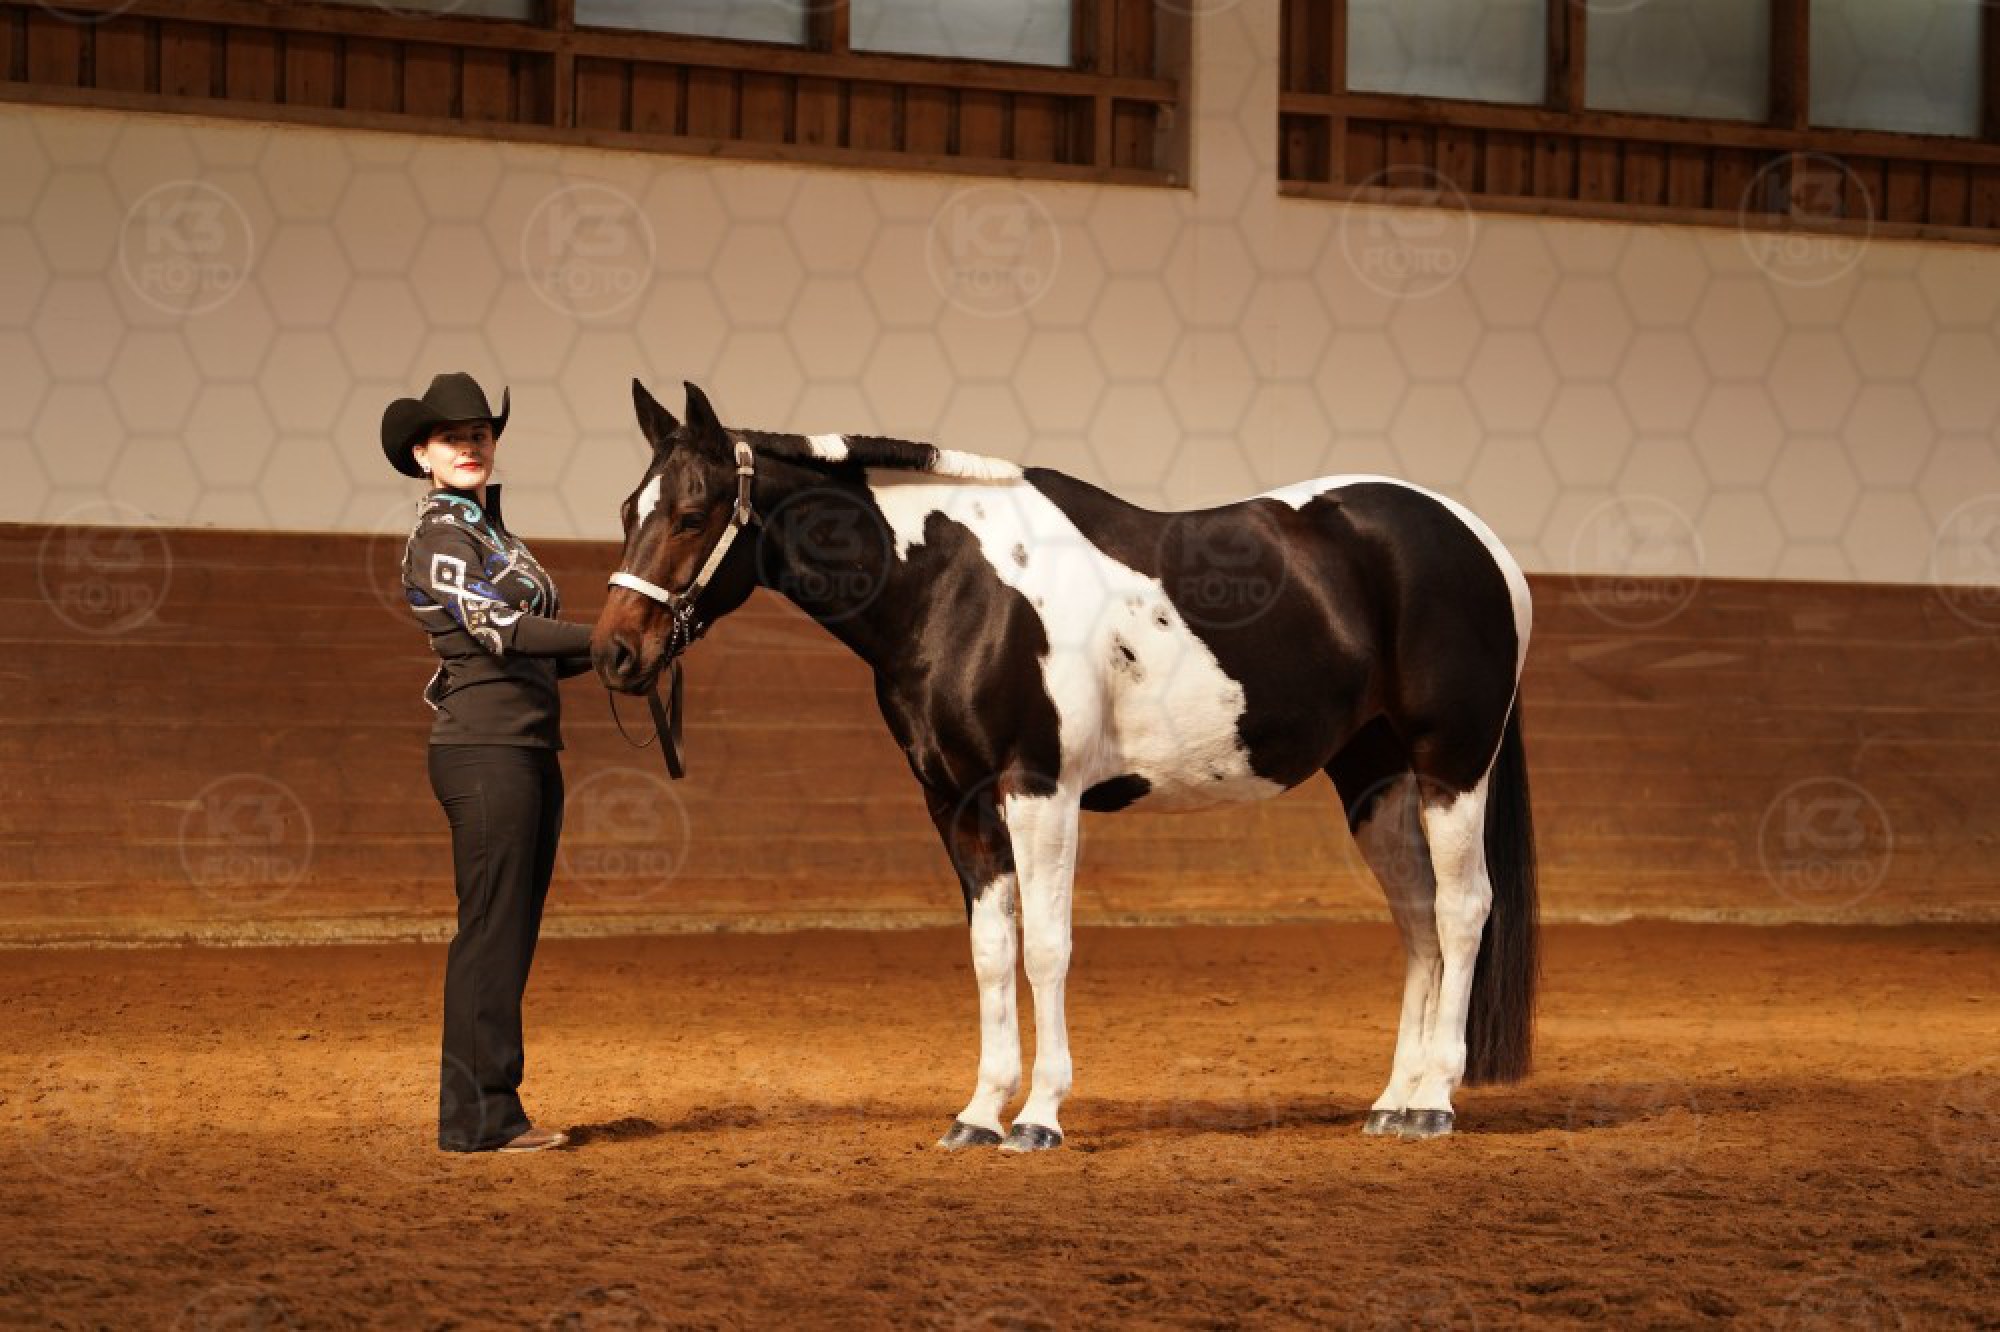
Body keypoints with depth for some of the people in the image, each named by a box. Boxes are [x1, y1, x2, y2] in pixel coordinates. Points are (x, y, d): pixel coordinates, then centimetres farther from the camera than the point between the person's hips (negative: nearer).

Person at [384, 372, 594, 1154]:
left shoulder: (492, 532, 20)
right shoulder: (439, 535, -8)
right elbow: (494, 628, -21)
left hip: (529, 747, 9)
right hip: (484, 746, -9)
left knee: (511, 936, 10)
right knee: (492, 930, -8)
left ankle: (487, 1110, 13)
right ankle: (477, 1117, -6)